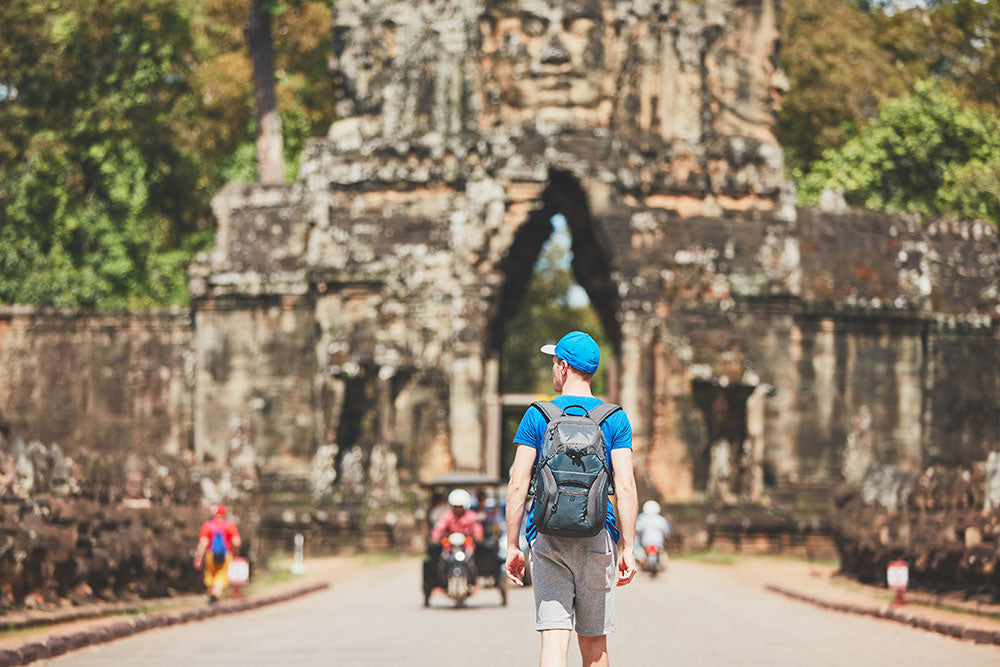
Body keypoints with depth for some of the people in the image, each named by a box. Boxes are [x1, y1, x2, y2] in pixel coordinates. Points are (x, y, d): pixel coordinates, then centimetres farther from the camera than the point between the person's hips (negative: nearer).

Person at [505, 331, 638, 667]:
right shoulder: (615, 419, 3)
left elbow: (517, 485, -3)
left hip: (547, 537, -1)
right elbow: (626, 486, -5)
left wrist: (512, 545, 2)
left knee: (554, 638, -6)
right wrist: (628, 548, -3)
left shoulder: (536, 416, 1)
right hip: (596, 538, 1)